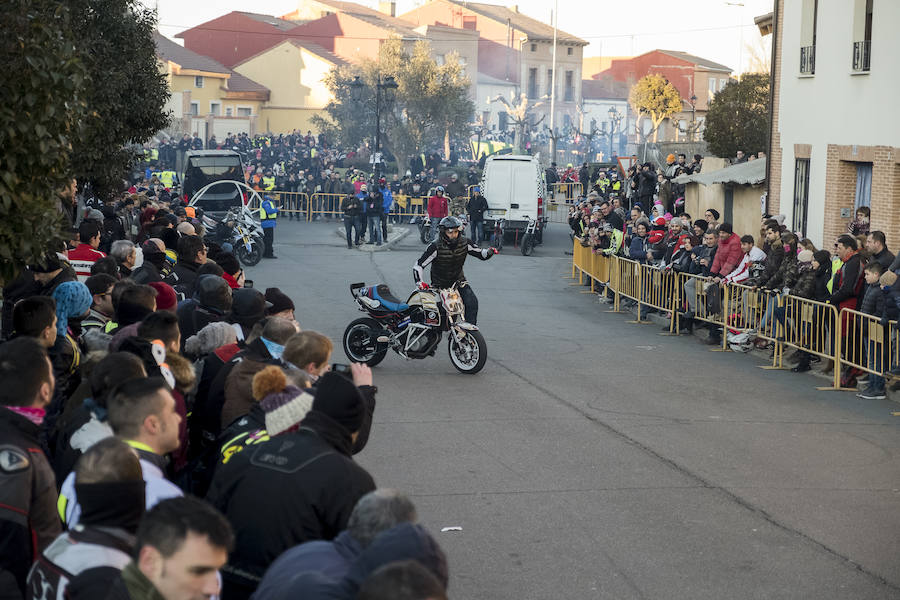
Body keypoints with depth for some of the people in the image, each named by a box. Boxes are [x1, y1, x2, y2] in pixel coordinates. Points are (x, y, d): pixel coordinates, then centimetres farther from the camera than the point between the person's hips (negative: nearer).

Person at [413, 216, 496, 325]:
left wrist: (489, 251, -20)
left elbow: (481, 254, 4)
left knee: (472, 302, -20)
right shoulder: (435, 247, -17)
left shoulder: (464, 243, -6)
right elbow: (418, 265, -16)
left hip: (458, 282, 2)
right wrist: (419, 282, -30)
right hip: (439, 285, -2)